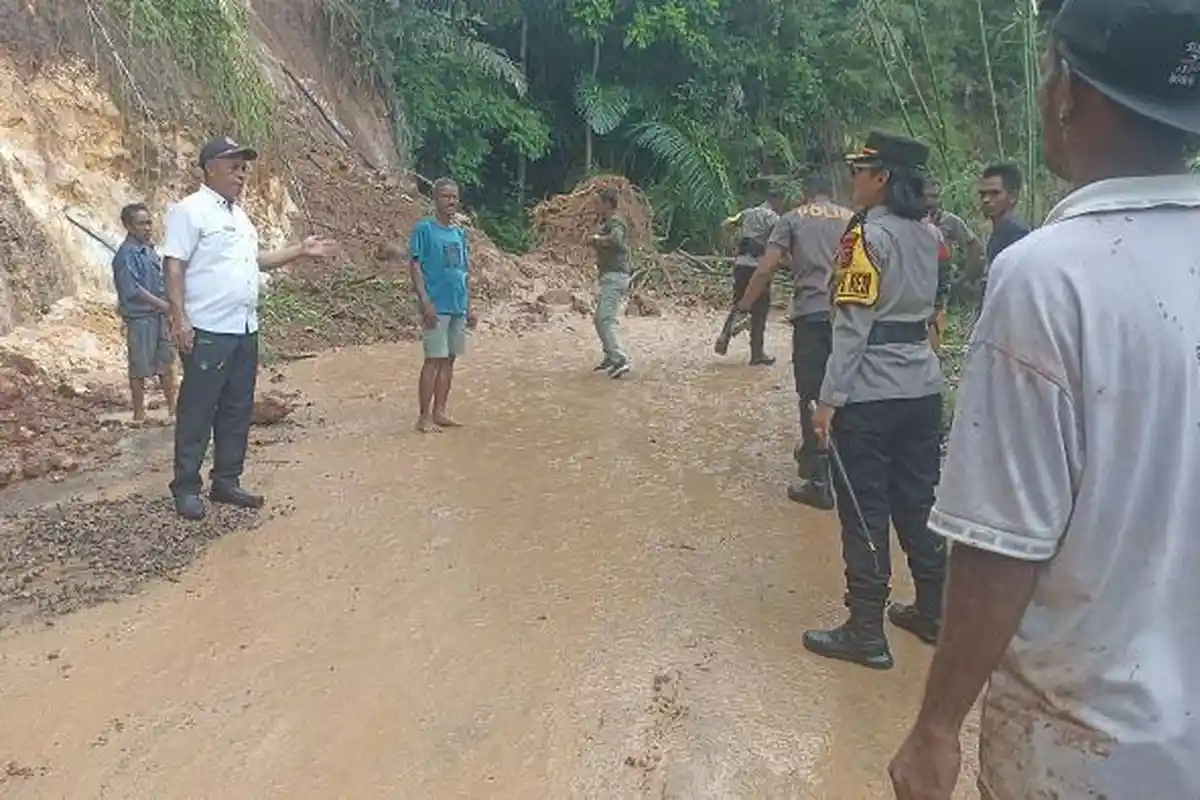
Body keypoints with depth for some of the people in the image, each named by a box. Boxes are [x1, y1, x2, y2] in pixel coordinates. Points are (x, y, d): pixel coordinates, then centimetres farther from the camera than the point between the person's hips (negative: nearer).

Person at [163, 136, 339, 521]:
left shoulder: (239, 215, 18)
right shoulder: (190, 210, -8)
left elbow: (254, 261, 25)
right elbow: (173, 265, -14)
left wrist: (301, 251, 20)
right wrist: (179, 318, -22)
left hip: (244, 329, 9)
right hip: (208, 331, -8)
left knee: (238, 410, 12)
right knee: (197, 411, -1)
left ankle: (226, 482, 22)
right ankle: (186, 488, 8)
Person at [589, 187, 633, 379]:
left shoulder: (616, 222, -12)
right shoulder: (607, 222, 20)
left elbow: (615, 239, -32)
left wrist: (598, 238, -17)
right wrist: (597, 240, 2)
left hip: (616, 275, -11)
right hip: (609, 276, 11)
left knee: (607, 318, -19)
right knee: (600, 319, 18)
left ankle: (621, 360, -25)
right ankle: (610, 356, 29)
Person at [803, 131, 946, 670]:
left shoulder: (868, 235, -12)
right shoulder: (927, 235, 10)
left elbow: (853, 325, -17)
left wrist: (829, 399, -15)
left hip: (870, 392, -8)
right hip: (922, 386, 8)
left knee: (864, 511, 0)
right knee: (919, 503, 17)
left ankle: (866, 634, 9)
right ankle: (933, 611, 29)